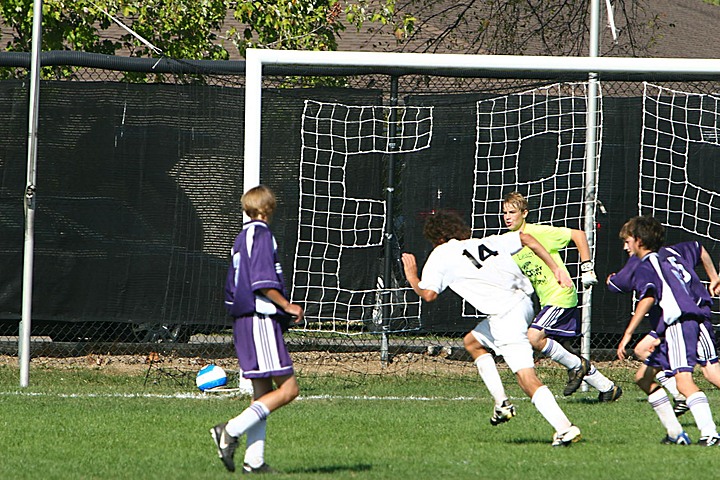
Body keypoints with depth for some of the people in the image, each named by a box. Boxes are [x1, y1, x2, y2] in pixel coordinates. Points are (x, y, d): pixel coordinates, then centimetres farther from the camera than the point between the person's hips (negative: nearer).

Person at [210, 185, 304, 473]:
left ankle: (254, 461, 4)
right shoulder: (261, 234, -9)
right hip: (261, 321, -10)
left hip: (243, 322, 10)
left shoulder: (241, 238, 18)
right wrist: (288, 306, -9)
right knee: (288, 388, -11)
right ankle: (232, 430, -19)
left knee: (263, 393, 9)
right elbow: (263, 282, -19)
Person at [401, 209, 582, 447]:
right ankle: (502, 403, 22)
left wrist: (412, 278, 16)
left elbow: (429, 294, -5)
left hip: (505, 315, -8)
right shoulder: (487, 242, 22)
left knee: (526, 377, -13)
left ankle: (564, 427, -25)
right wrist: (556, 269, 21)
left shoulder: (440, 256, 5)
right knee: (472, 341, 28)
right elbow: (526, 238, 22)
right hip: (523, 301, 8)